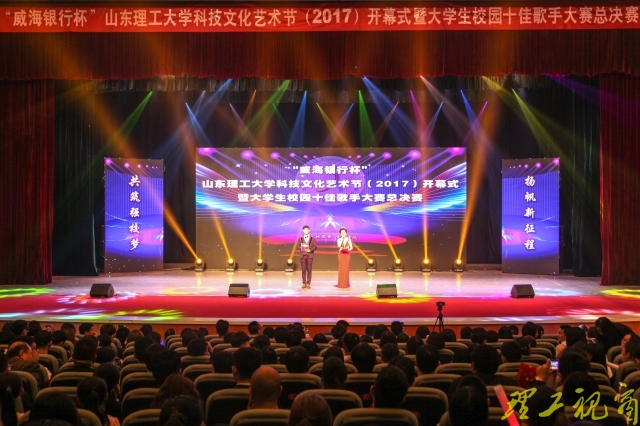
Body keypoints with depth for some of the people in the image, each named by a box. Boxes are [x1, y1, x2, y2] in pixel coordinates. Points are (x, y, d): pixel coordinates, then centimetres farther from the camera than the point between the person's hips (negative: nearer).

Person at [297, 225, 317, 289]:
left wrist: (310, 250, -16)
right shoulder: (300, 239, 12)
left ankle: (308, 283, 0)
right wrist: (302, 249, -16)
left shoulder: (312, 239, 8)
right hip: (303, 255, 1)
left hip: (310, 255, -1)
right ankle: (304, 283, 4)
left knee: (309, 270, -2)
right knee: (303, 270, 0)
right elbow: (298, 246, 4)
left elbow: (315, 246, 0)